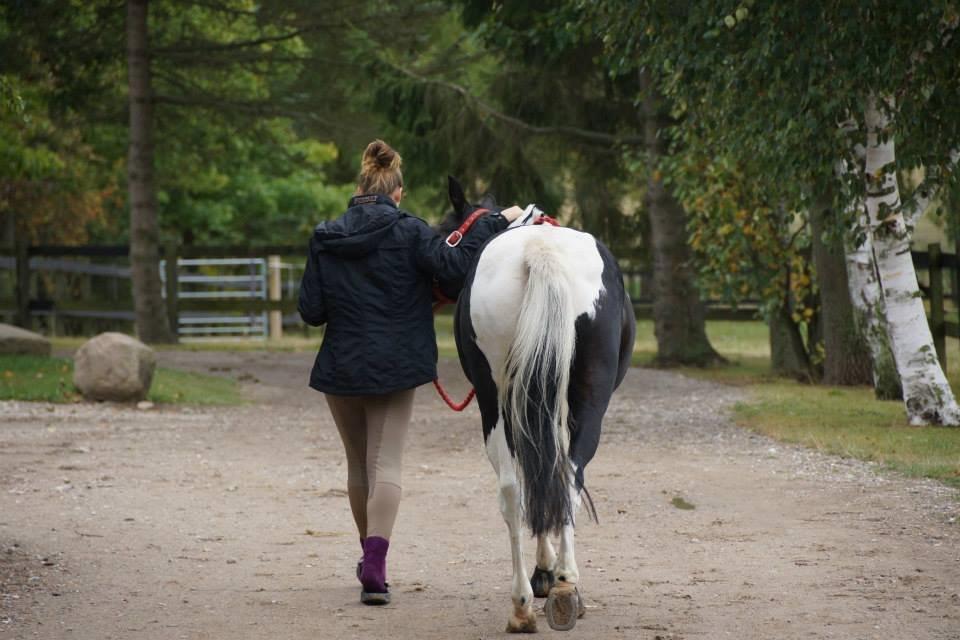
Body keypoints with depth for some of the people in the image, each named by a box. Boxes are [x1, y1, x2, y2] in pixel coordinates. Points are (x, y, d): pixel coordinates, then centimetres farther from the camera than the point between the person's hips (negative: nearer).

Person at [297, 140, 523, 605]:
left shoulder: (325, 239, 0)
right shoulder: (409, 233, -7)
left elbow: (310, 311, 0)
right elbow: (452, 267, -19)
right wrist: (495, 223, -11)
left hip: (341, 367, 2)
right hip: (395, 366, -2)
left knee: (358, 463, 17)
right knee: (385, 464, -3)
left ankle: (370, 556, 31)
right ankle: (375, 564, -20)